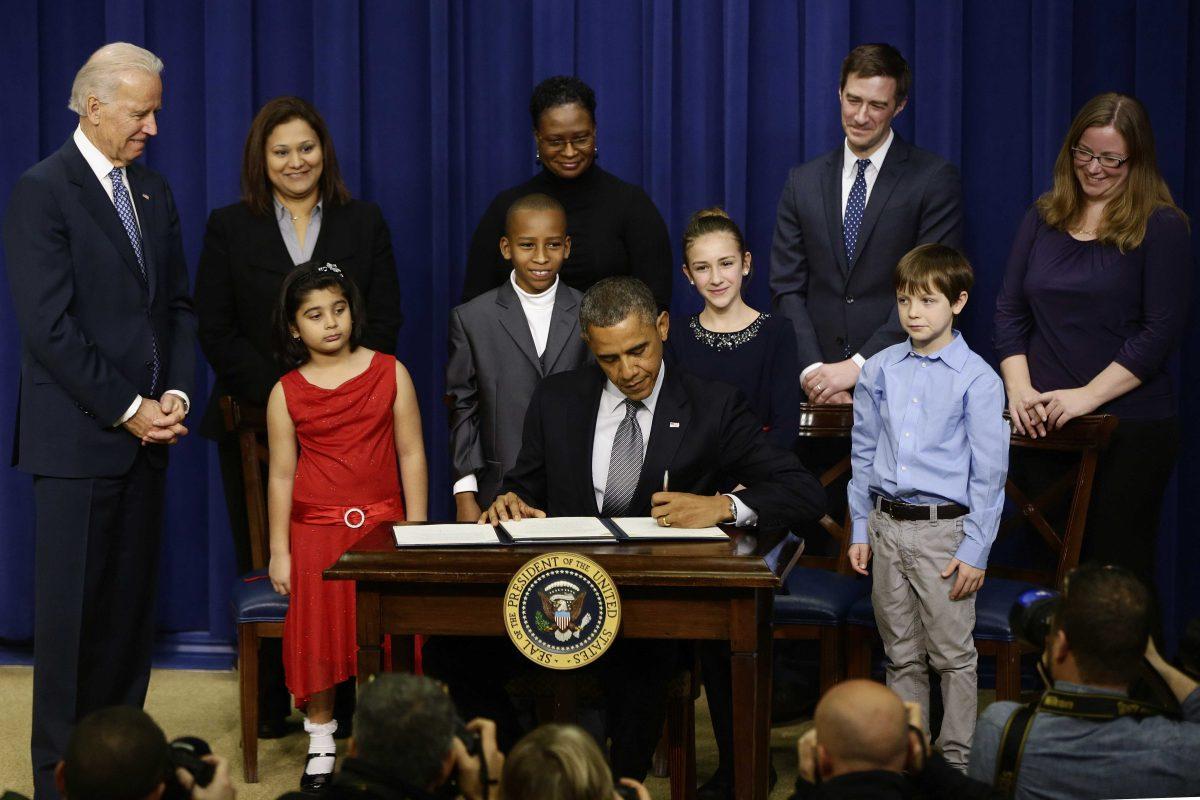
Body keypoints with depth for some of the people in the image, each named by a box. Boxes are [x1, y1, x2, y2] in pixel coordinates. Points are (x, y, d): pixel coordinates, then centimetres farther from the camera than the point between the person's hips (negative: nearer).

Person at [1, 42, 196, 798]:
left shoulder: (154, 191, 13)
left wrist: (175, 394, -1)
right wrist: (126, 410, -14)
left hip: (146, 433, 6)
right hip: (78, 439, -6)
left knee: (132, 608, 8)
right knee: (73, 610, 0)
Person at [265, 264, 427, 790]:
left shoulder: (389, 373, 1)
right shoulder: (287, 393, 1)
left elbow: (411, 454, 2)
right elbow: (281, 475, 2)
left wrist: (416, 531, -1)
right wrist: (279, 551, 0)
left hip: (383, 526, 0)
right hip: (315, 530, 0)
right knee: (317, 630, -3)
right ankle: (320, 742, 11)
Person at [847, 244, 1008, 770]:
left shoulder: (978, 380, -8)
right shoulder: (878, 371, 5)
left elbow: (989, 472, -7)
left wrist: (975, 550, -10)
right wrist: (860, 530, 12)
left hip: (944, 530, -4)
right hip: (886, 526, 4)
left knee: (953, 655, 1)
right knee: (902, 654, 14)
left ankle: (955, 758, 13)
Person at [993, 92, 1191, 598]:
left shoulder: (1161, 228, -2)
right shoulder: (1043, 219, 11)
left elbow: (1161, 331, -9)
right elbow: (1009, 311, 10)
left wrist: (1088, 395, -17)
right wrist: (1019, 389, -6)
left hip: (1129, 426, -4)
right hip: (1043, 427, 4)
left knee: (1117, 570, -3)